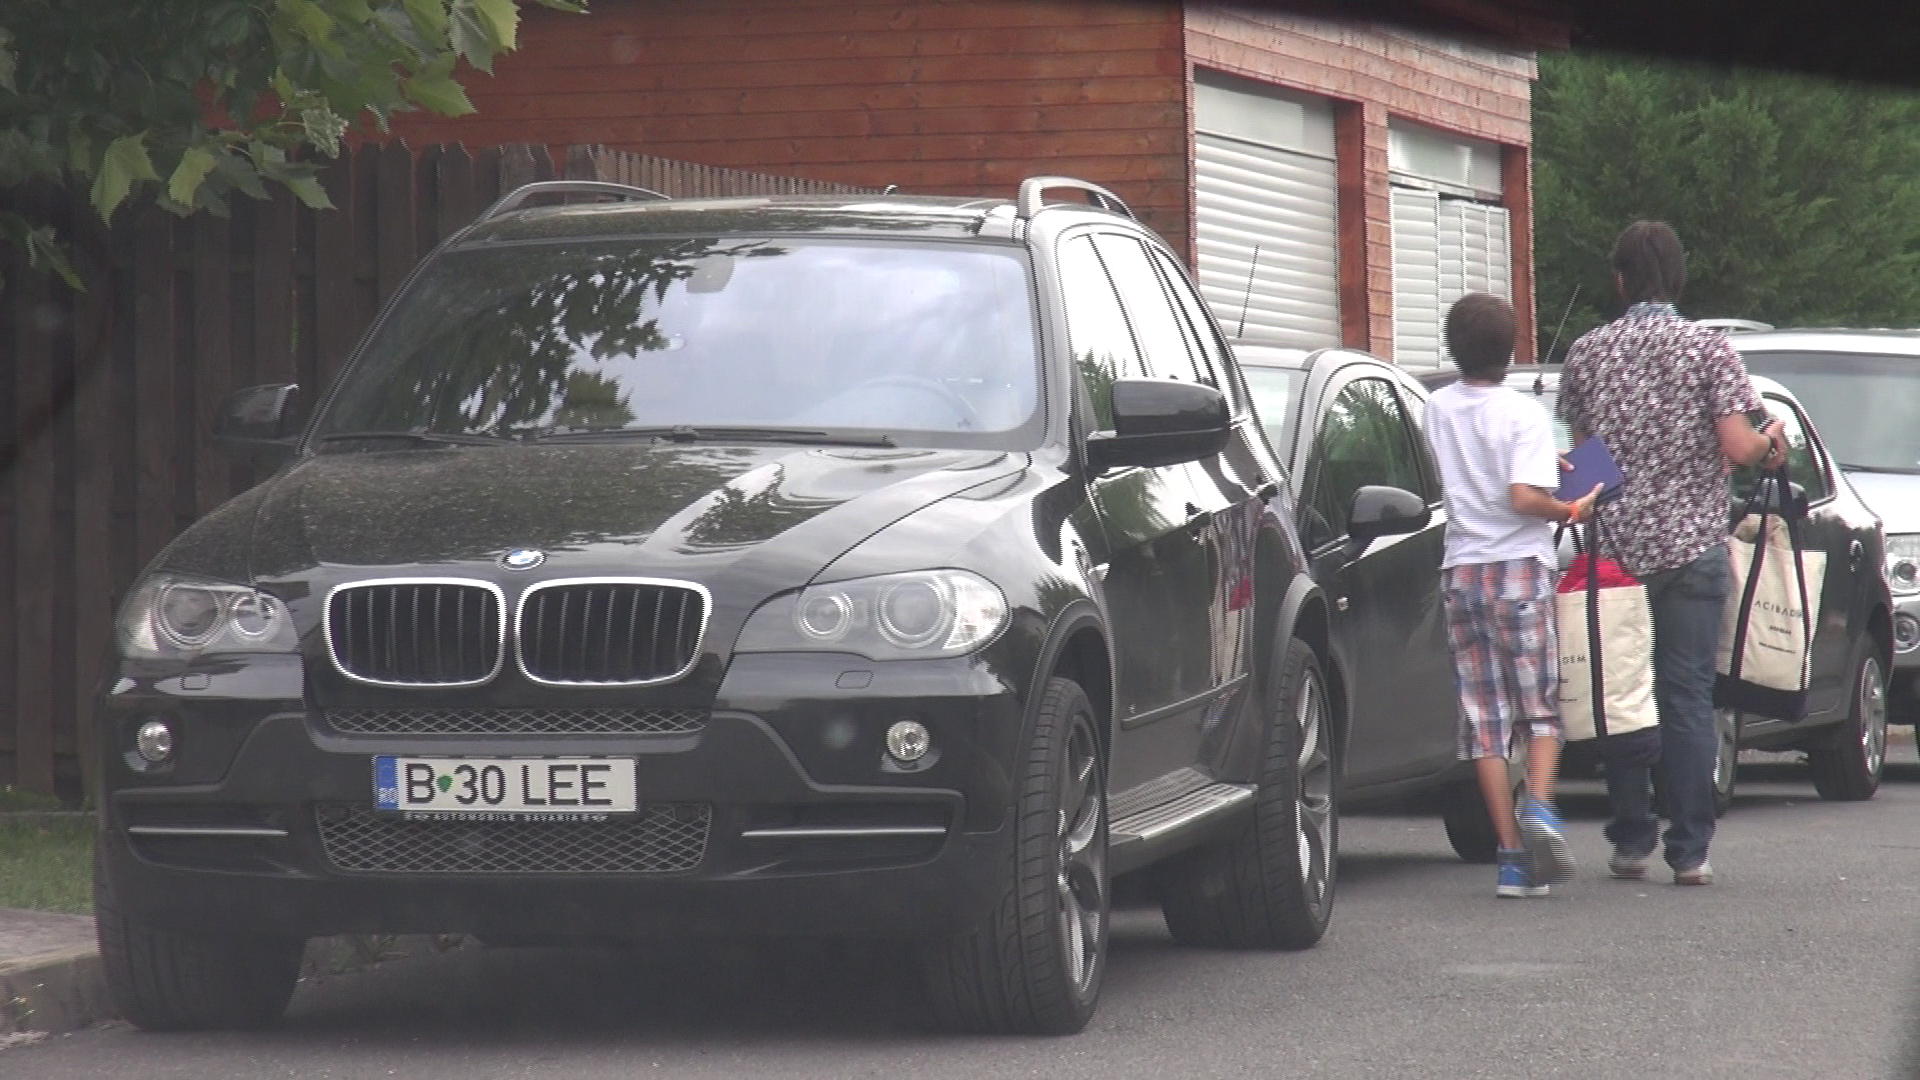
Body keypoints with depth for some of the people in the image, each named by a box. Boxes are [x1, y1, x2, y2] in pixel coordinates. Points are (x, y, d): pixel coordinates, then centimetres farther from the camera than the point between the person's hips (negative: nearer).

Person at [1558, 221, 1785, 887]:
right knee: (1687, 696, 0)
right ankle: (1689, 851, -3)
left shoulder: (1587, 352, 3)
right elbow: (1736, 446, -11)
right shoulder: (1706, 347, -5)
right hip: (1692, 544, -2)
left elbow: (1581, 448, 9)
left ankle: (1631, 842, 12)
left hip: (1615, 544, 2)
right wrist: (1772, 445, 9)